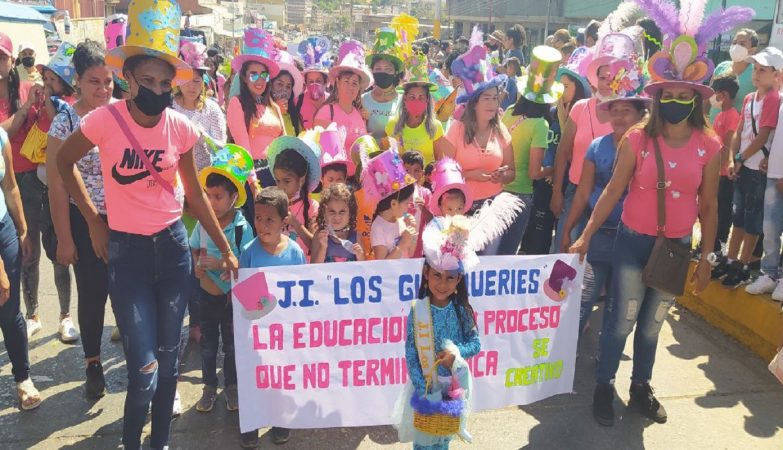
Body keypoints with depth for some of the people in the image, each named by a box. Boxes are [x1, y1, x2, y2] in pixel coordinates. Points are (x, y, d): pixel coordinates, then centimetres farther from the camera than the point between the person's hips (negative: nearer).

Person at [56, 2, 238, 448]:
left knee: (169, 356, 13)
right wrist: (94, 219, 2)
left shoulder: (182, 128, -3)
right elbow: (64, 161, 6)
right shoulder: (105, 119, -11)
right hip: (126, 250, -2)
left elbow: (194, 192, 7)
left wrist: (225, 247, 10)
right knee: (145, 369, -5)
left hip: (173, 246, 3)